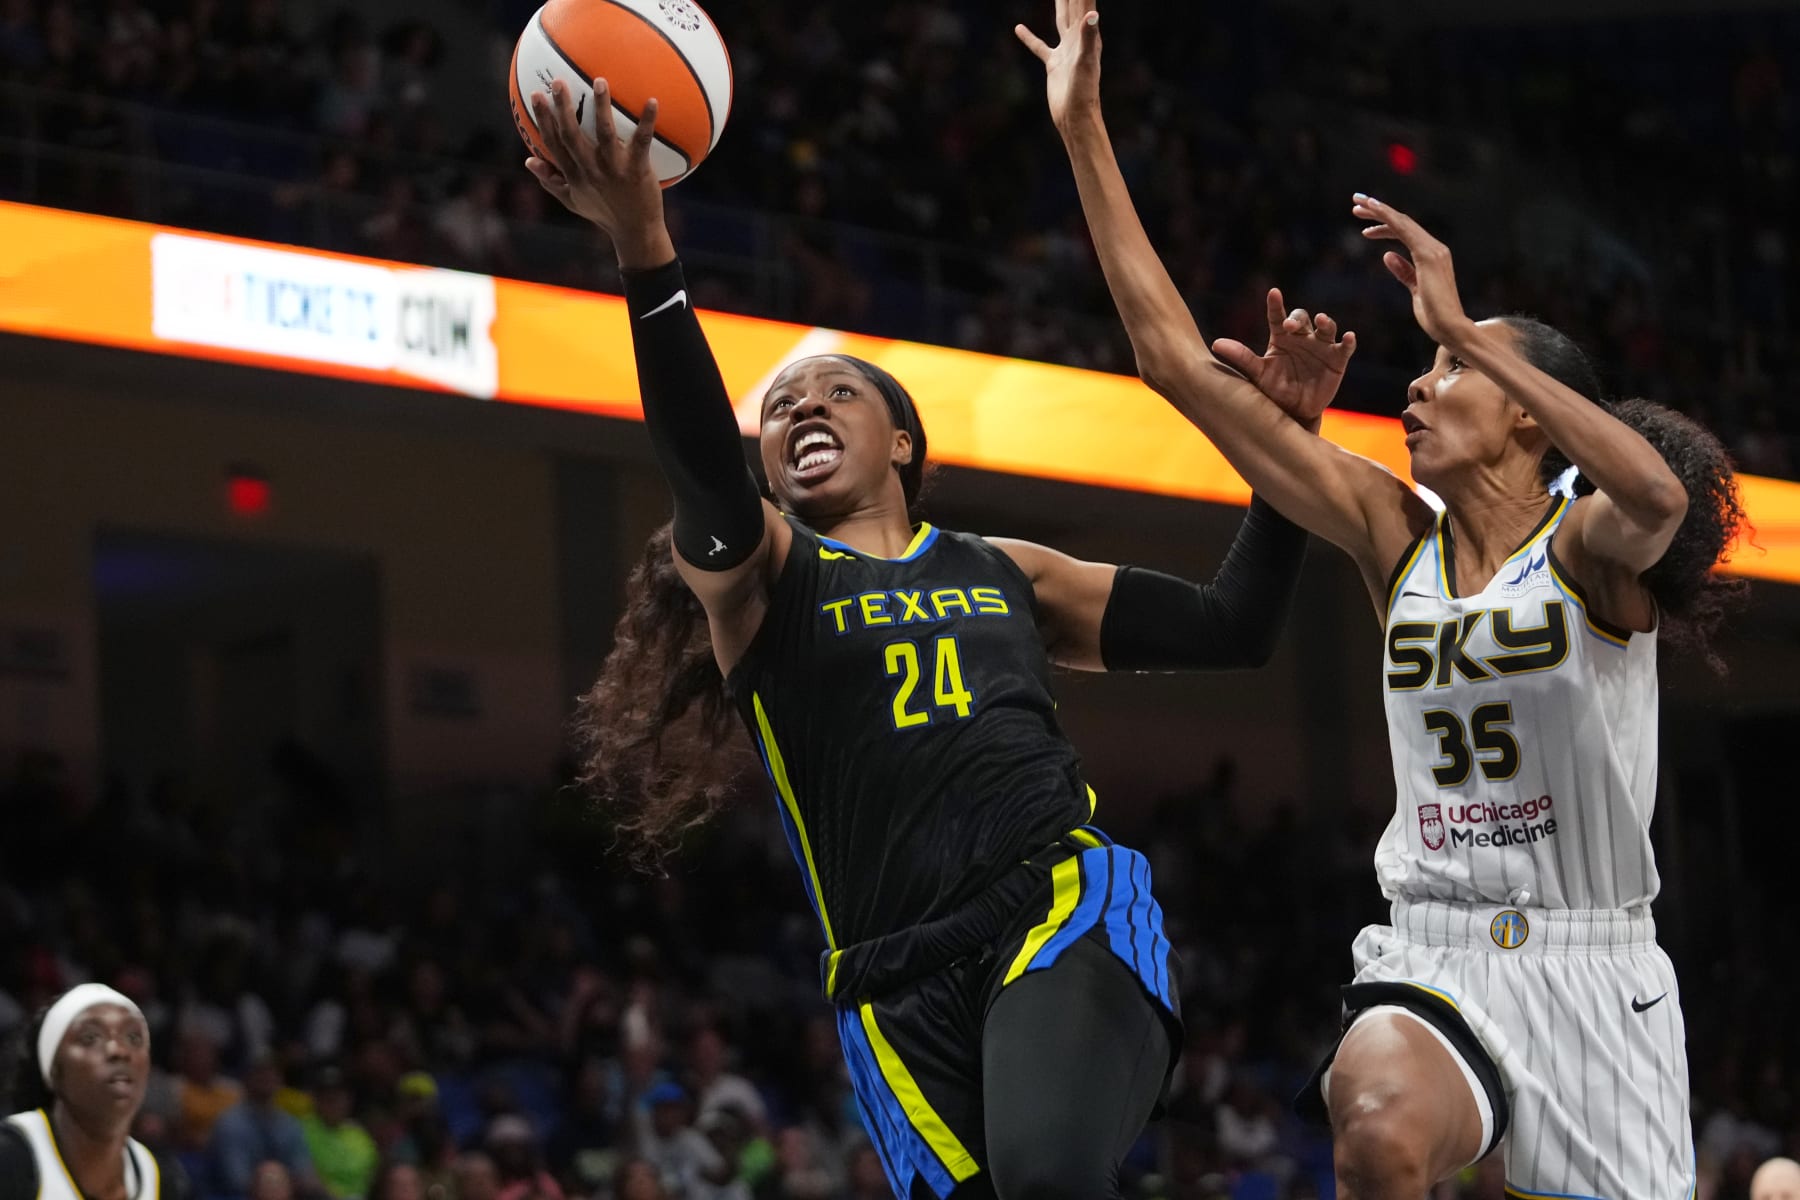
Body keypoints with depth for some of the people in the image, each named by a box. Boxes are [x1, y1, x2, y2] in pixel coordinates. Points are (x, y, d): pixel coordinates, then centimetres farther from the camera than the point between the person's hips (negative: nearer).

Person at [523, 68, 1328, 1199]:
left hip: (1068, 907, 0)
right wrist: (645, 252, -27)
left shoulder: (1005, 571, 23)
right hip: (901, 982, 0)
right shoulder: (755, 571, 12)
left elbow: (1231, 629, 25)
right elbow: (706, 481, -12)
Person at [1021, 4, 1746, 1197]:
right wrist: (1084, 131, -1)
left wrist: (1466, 329, -34)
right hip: (1433, 955, 2)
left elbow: (1659, 495, -35)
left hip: (1593, 969, -2)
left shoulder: (1589, 545, -6)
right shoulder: (1395, 533, 5)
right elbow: (1178, 358, 2)